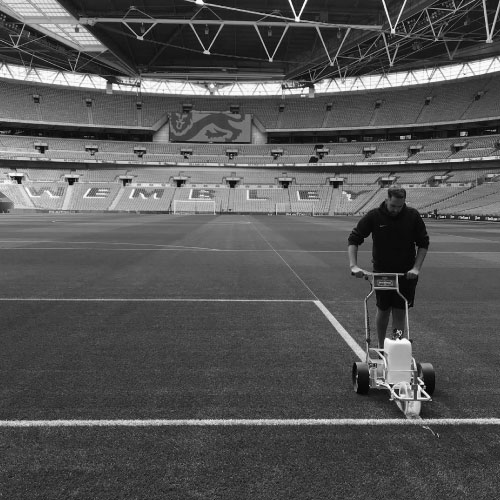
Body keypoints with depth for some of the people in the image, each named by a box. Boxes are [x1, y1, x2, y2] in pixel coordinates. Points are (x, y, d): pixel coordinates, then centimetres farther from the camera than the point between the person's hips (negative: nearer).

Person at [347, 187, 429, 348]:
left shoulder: (413, 216, -7)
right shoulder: (374, 216, -9)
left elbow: (423, 243, 1)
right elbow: (353, 239, -7)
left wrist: (416, 268, -10)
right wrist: (353, 265, -19)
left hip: (406, 273, 0)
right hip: (381, 272, 0)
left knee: (400, 313, 1)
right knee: (383, 311, 9)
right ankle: (381, 347, 27)